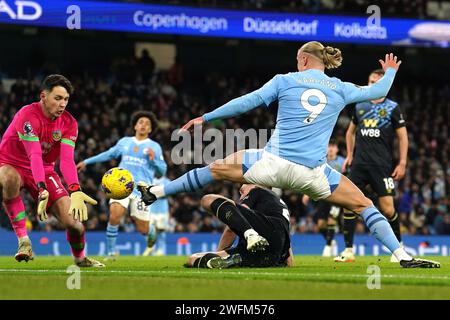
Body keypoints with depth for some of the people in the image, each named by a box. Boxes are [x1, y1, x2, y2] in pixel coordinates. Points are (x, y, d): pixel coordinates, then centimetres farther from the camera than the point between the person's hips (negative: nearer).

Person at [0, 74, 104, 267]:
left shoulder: (69, 123, -8)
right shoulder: (28, 116, -25)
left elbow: (67, 160, -21)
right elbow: (34, 155, -35)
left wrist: (75, 191, -39)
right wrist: (42, 191, -48)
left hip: (44, 171, 4)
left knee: (72, 220, -12)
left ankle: (80, 258, 21)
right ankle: (23, 240, -30)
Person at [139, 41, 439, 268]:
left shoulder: (286, 80, 6)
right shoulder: (340, 89, 11)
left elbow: (247, 102, 4)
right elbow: (378, 91, 24)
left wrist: (205, 117, 12)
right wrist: (390, 72, 47)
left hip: (273, 163, -1)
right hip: (311, 173, 1)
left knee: (216, 168, 20)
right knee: (363, 204, 14)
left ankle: (156, 192, 25)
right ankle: (403, 256, 1)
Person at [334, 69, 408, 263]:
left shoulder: (392, 108, 2)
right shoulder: (359, 106, 12)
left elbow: (402, 136, 3)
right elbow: (351, 131, 26)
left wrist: (402, 163, -4)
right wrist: (349, 155, 16)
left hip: (382, 166, -3)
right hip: (359, 164, 3)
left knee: (387, 209, -7)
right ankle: (348, 250, -1)